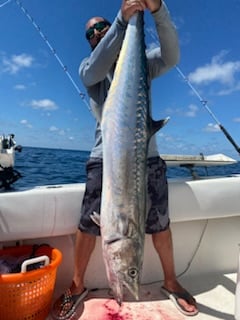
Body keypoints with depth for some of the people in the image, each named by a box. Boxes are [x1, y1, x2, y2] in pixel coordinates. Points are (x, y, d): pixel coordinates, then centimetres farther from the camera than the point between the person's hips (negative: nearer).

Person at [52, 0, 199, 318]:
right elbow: (97, 68, -13)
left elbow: (171, 57, -6)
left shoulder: (140, 61, 14)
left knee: (160, 223, 8)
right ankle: (77, 286, 24)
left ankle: (171, 281, 31)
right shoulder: (88, 68, 12)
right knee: (88, 224, 0)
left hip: (147, 155, 1)